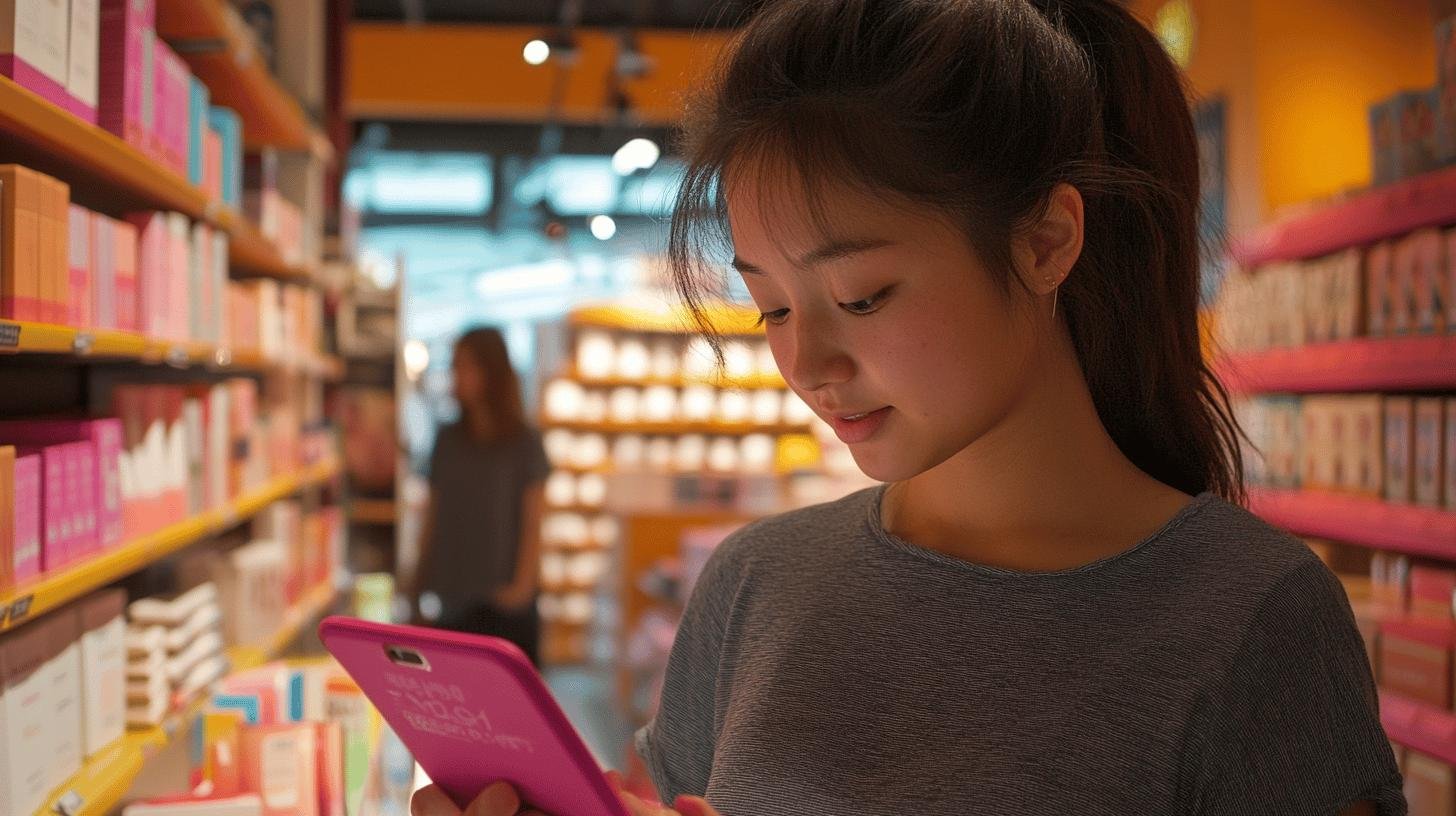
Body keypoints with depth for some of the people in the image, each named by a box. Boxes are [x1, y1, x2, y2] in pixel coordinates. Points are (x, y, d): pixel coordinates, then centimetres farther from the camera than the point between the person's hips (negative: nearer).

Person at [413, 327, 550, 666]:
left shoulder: (524, 442, 0)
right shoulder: (447, 440, 11)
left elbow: (533, 522, -3)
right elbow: (433, 517, 12)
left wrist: (522, 584, -13)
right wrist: (423, 583, 8)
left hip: (503, 602, -3)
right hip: (451, 599, 3)